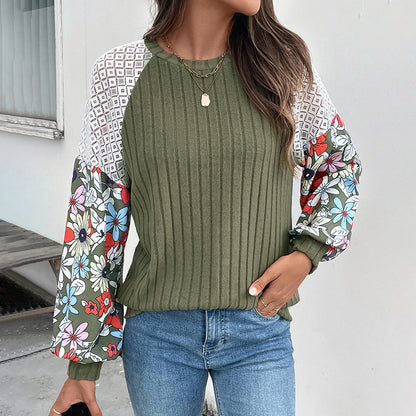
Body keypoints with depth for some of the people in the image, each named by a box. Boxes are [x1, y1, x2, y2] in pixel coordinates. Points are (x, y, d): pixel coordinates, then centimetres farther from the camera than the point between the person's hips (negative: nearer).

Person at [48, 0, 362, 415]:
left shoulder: (283, 63, -3)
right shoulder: (120, 74, -6)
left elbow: (340, 163, 13)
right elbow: (93, 222, -2)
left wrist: (305, 255, -5)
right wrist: (81, 367, 0)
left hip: (260, 333, 1)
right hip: (157, 332, 0)